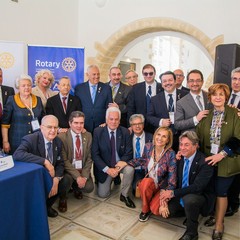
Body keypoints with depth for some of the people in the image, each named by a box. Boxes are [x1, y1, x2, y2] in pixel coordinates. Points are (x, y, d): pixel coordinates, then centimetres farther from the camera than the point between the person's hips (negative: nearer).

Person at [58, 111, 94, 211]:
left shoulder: (88, 136, 1)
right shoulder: (62, 137, -13)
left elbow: (89, 158, 0)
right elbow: (64, 160, -16)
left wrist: (84, 176, -12)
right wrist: (77, 176, -22)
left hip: (83, 169, 4)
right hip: (68, 169, -3)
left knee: (89, 187, -17)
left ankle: (76, 188, 20)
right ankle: (63, 198, 3)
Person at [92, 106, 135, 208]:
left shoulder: (125, 132, -10)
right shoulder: (98, 132, -12)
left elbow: (128, 153, -10)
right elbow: (95, 154, -12)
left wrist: (117, 167, -23)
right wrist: (107, 169, -21)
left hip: (120, 164, 0)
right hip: (105, 166, 0)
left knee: (130, 169, -32)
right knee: (102, 194, -2)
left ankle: (124, 195, -6)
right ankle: (109, 180, 31)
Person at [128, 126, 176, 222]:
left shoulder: (170, 154, -19)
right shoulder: (148, 147, -8)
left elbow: (172, 179, -18)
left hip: (163, 187, -3)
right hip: (149, 184, 3)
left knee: (155, 210, -27)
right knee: (146, 182, -33)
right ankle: (145, 210, -6)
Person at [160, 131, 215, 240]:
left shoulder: (205, 162, -22)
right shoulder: (180, 158, -2)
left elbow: (197, 187, -29)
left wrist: (173, 193, -29)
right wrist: (166, 194, -17)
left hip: (201, 196, -6)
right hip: (181, 195, 6)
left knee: (189, 199, -37)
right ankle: (191, 214, 15)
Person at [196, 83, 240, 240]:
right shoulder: (206, 115, 5)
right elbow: (198, 136, 2)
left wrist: (221, 154, -18)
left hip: (226, 161, -3)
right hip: (208, 160, 3)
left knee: (221, 191, 5)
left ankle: (219, 225, 23)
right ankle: (214, 214, 35)